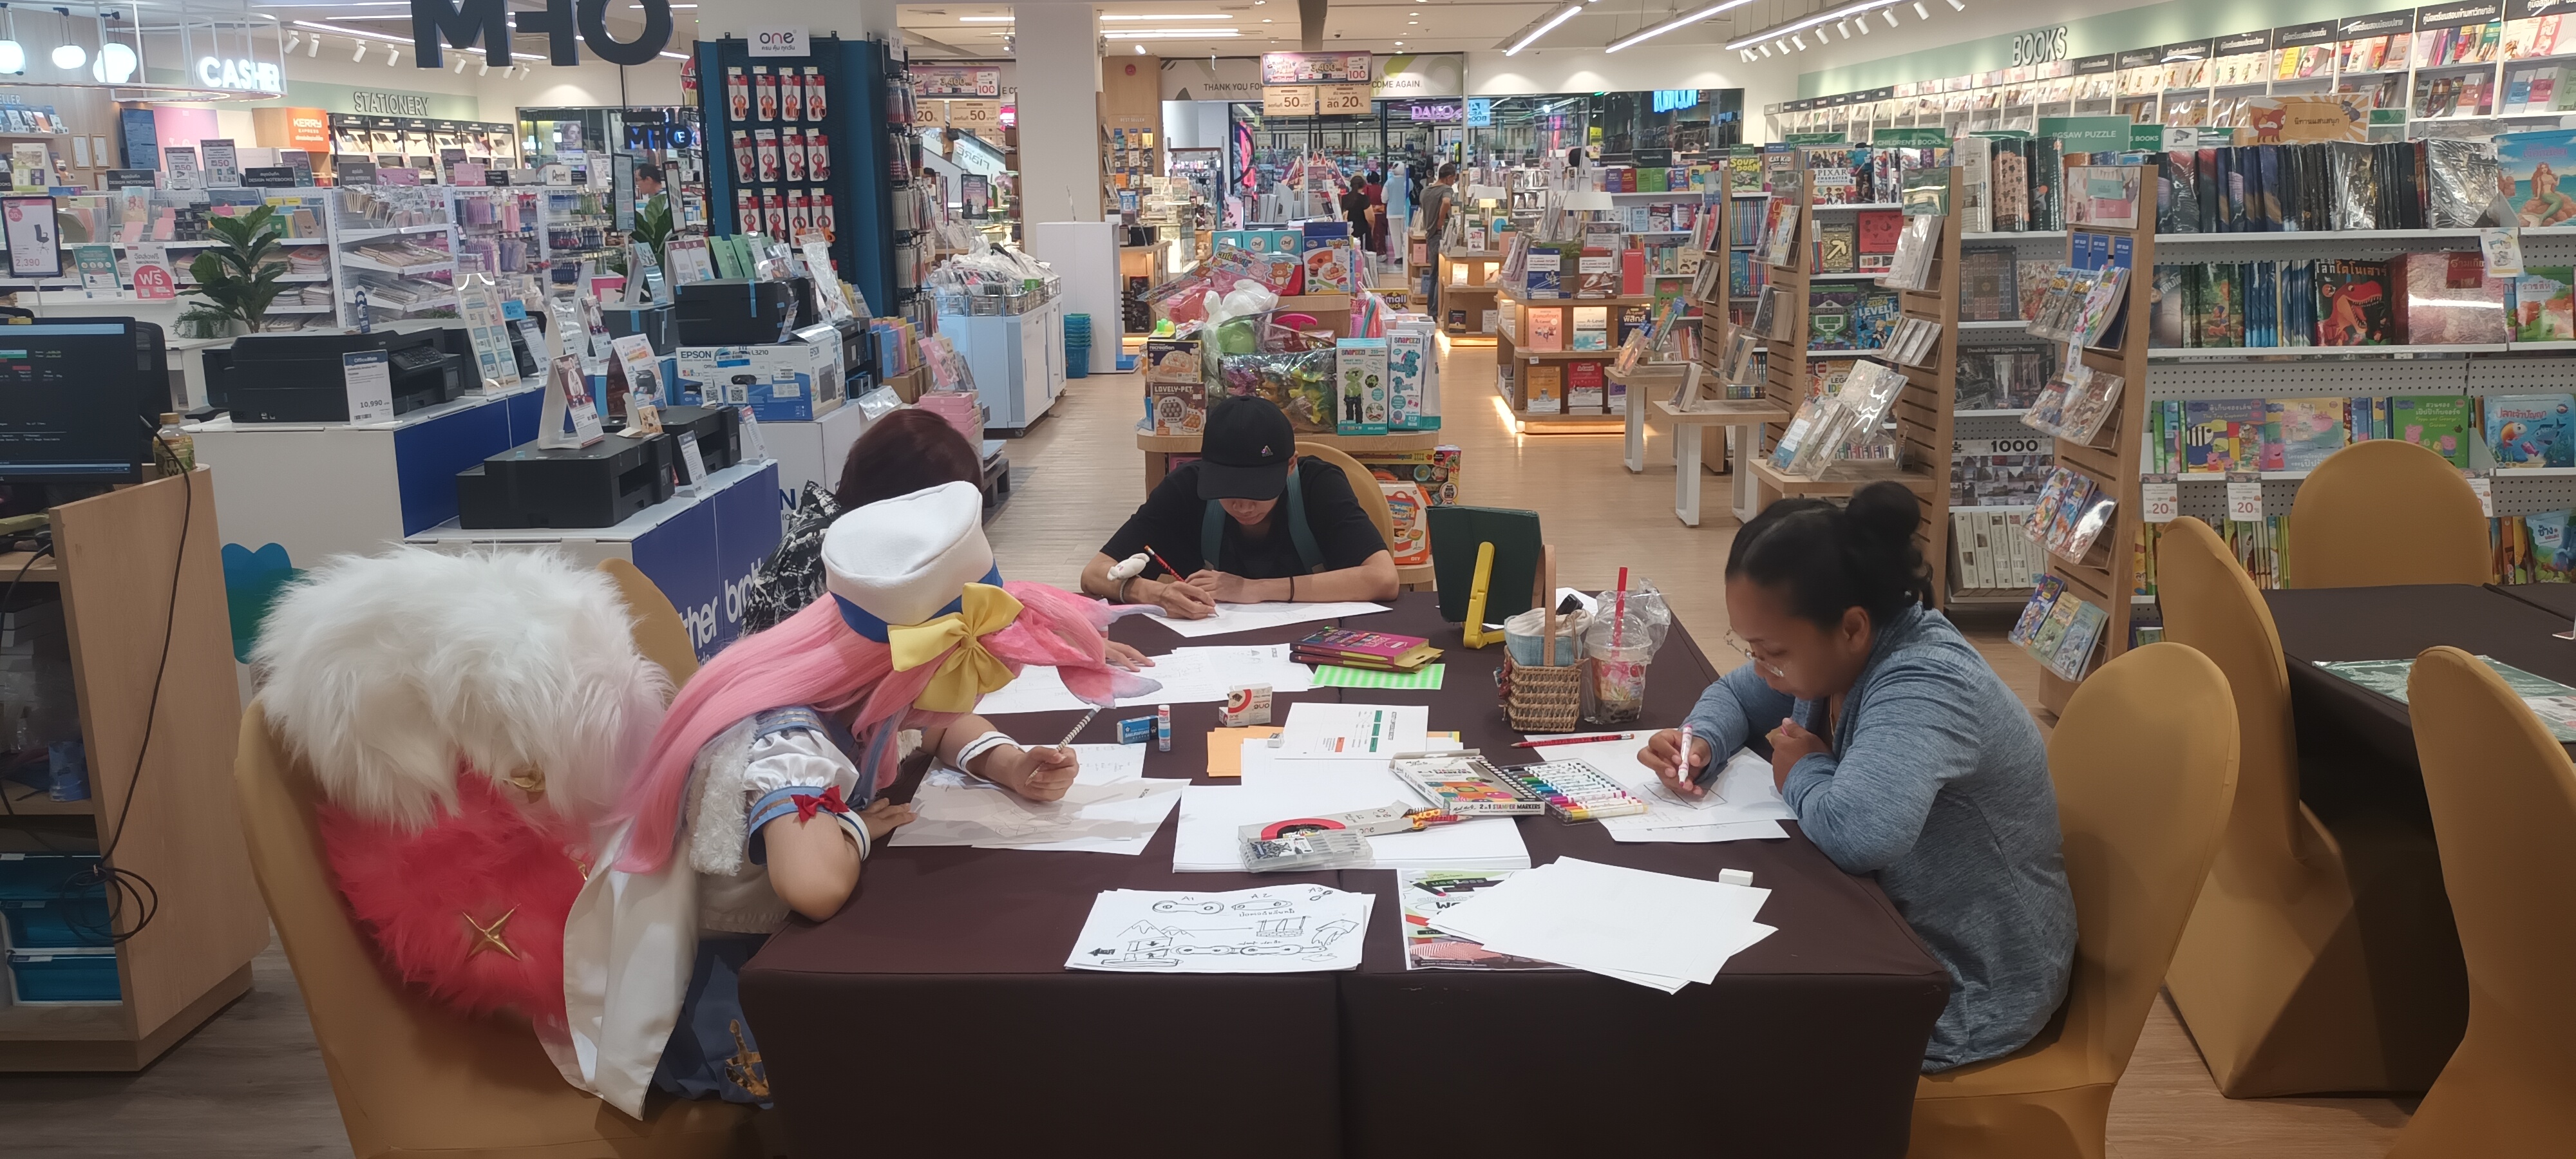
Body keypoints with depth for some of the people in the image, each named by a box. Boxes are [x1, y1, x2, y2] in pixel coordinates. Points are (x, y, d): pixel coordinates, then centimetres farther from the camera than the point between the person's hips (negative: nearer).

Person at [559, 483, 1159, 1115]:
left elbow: (944, 727, 12)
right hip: (735, 996, -8)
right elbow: (813, 884, -53)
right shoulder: (787, 743, -34)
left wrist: (1011, 767, -9)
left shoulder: (853, 689, -9)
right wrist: (857, 825, -30)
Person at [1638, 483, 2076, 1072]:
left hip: (1966, 993, -8)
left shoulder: (1925, 685, -31)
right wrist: (1702, 743, -9)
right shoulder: (1829, 651, -4)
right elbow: (1734, 694, 15)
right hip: (1894, 923, 8)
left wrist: (1803, 773, -24)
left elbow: (1856, 831, -46)